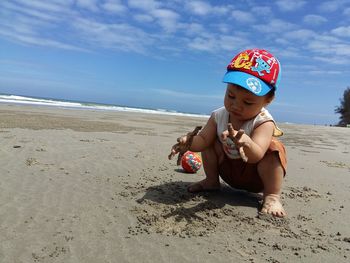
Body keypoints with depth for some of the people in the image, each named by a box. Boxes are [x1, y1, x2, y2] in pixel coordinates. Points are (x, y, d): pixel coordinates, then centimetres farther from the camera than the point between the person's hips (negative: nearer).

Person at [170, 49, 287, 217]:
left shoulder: (264, 122, -27)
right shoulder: (218, 116, -11)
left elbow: (256, 156, -42)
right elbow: (203, 139, -13)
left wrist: (247, 143, -66)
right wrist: (189, 143, -36)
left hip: (256, 177, -4)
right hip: (229, 172, 5)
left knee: (274, 149, -31)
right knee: (211, 141, -10)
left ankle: (272, 196, -19)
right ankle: (211, 181, 6)